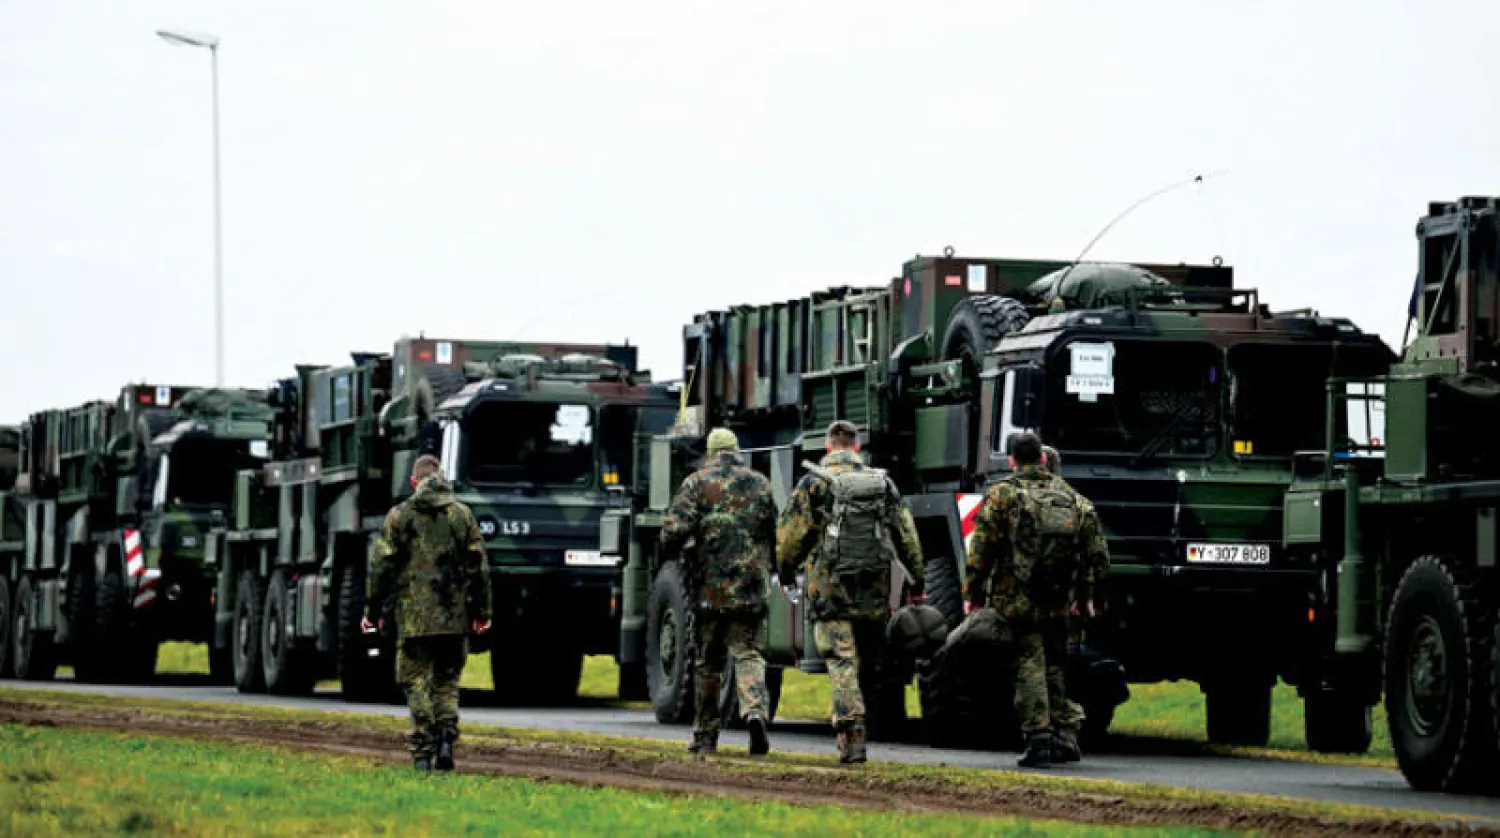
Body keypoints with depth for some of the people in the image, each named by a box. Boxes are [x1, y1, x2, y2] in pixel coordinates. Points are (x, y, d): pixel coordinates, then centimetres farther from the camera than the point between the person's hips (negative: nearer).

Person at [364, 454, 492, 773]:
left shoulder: (400, 515, 0)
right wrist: (481, 611, 12)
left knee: (416, 681, 3)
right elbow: (477, 565, 6)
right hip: (454, 615, 2)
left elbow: (382, 566, 0)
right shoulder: (462, 514, 6)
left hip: (413, 615, -2)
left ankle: (423, 751, -6)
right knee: (447, 681, 13)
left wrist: (373, 610, 8)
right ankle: (447, 739, -6)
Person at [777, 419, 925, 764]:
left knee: (842, 662, -5)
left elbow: (792, 533, -2)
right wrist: (917, 580, 17)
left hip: (830, 589, -3)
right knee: (871, 661, 13)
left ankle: (852, 732, -17)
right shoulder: (882, 483, 9)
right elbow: (907, 535, 10)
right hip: (875, 588, 3)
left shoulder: (814, 483, -2)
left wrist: (785, 570, 14)